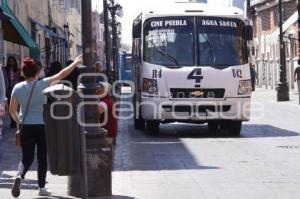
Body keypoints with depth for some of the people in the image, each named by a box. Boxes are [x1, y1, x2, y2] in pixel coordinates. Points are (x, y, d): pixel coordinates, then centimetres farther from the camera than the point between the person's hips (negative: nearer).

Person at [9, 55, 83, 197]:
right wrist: (75, 63, 6)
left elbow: (12, 109, 2)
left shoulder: (17, 88, -1)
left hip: (26, 127, 2)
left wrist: (18, 121, 19)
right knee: (42, 158, 10)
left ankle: (20, 176, -23)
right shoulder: (43, 84, -9)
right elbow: (62, 75, -3)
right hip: (42, 125, -2)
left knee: (27, 157, 6)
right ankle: (42, 187, 14)